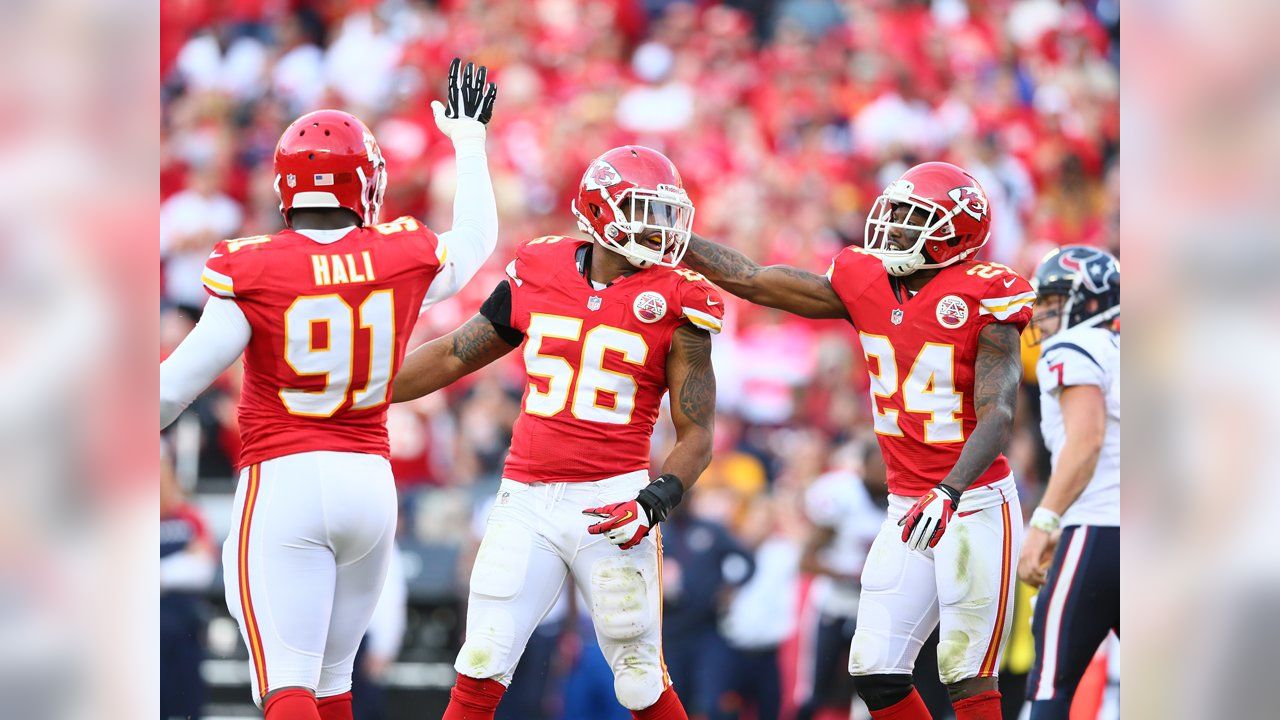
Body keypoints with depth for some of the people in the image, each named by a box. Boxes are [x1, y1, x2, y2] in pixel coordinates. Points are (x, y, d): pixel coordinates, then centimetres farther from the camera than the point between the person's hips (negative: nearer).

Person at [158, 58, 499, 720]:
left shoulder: (253, 272, -10)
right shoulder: (404, 259, 1)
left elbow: (174, 389, -9)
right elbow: (475, 240, 25)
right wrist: (469, 138, 40)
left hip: (282, 483, -4)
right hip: (370, 482, 5)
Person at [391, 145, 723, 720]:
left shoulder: (674, 306, -3)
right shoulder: (537, 274, 5)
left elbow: (696, 437, -1)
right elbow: (453, 356, 17)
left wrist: (658, 498, -20)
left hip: (610, 502, -3)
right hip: (526, 500, 3)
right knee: (479, 673, -1)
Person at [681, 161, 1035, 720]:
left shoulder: (985, 300, -13)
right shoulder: (866, 286, 4)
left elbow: (997, 416, -20)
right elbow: (751, 280, 9)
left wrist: (948, 493, -34)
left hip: (976, 508, -6)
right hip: (908, 508, 6)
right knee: (875, 673, 2)